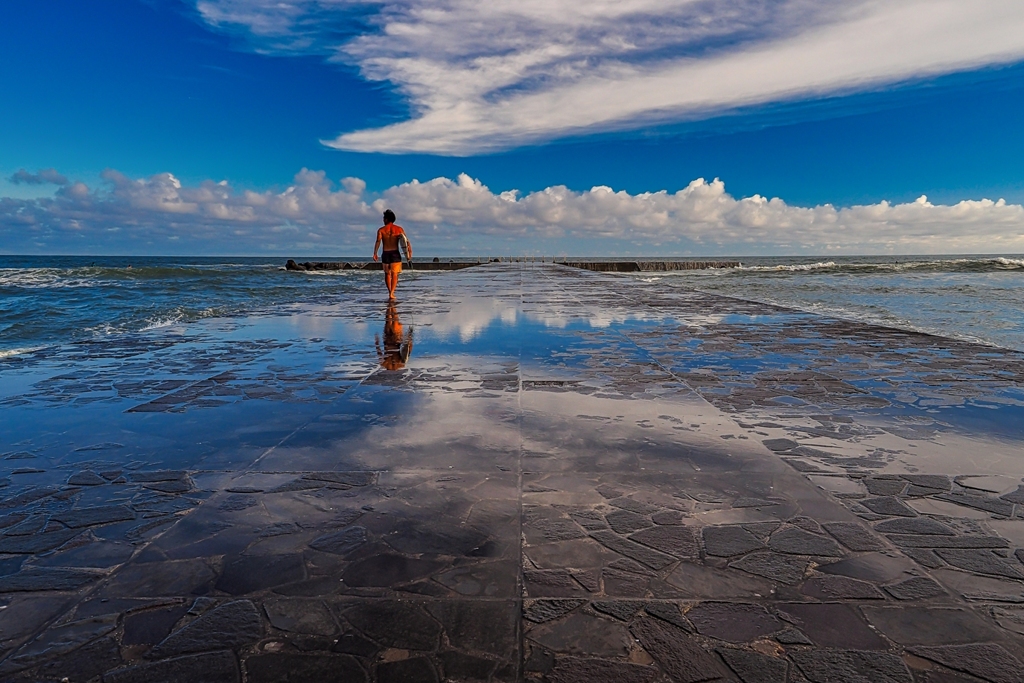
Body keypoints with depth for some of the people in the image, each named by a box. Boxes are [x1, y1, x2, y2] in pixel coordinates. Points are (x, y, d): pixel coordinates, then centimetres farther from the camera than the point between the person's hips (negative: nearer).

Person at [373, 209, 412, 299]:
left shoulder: (381, 230, 0)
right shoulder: (399, 229, 3)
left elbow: (378, 241, -14)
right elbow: (407, 241, -7)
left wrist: (375, 254, -19)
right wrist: (410, 252, -9)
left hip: (385, 254, 0)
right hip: (395, 254, 0)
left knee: (387, 274, 17)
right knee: (394, 274, 0)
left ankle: (390, 292, 22)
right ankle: (391, 293, -16)